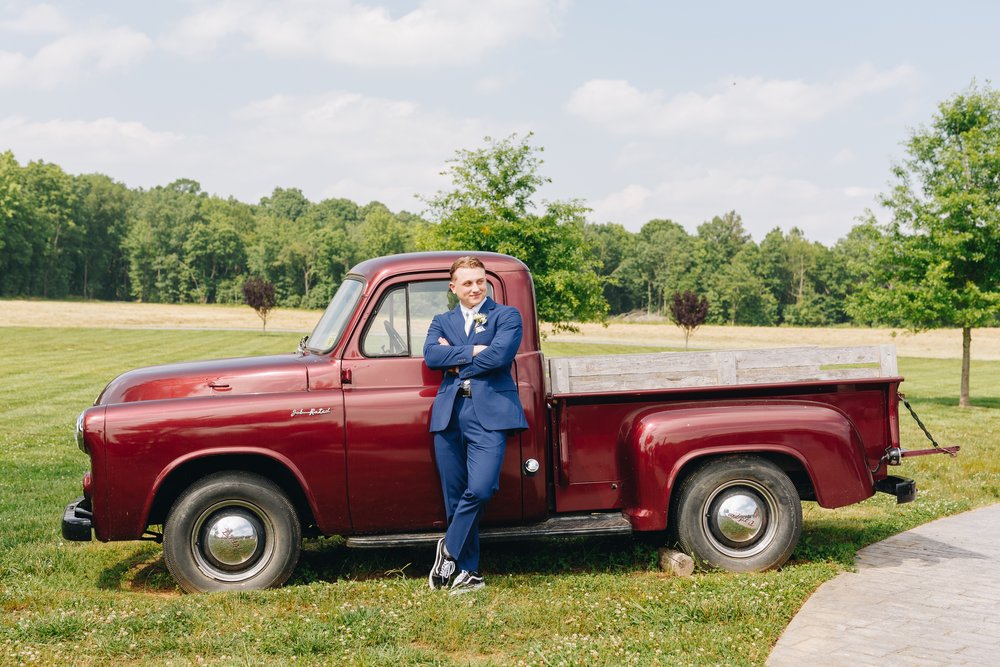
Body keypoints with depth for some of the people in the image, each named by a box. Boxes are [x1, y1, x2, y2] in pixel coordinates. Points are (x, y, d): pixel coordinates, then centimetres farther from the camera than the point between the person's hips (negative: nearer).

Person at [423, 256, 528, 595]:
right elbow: (430, 355, 0)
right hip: (449, 414, 4)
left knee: (480, 489, -19)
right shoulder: (442, 321, 19)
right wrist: (471, 352, -9)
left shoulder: (507, 315, 8)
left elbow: (500, 355, -9)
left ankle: (449, 549, 4)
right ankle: (468, 573, 15)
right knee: (455, 498, 5)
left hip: (490, 413, -4)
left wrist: (455, 360, 0)